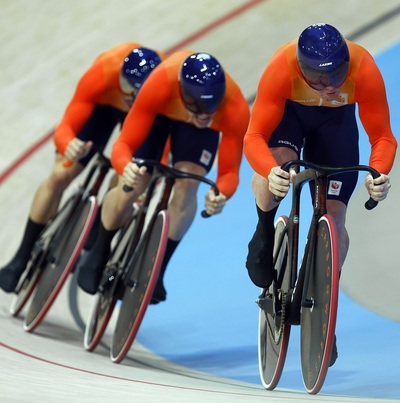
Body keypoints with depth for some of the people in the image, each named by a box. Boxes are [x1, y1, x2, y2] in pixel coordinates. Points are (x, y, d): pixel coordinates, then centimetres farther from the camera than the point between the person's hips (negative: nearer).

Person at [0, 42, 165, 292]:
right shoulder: (100, 75, -41)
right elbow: (65, 128, -41)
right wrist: (69, 147, -63)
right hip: (103, 102, -1)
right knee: (61, 175, -8)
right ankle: (22, 258, 6)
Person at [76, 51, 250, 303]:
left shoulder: (236, 109, -40)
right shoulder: (160, 85, -44)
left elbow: (230, 171, -33)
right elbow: (124, 144, -39)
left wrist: (221, 195, -56)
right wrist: (126, 167, -62)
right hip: (160, 111, -1)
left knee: (188, 185, -21)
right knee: (130, 188, -11)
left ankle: (158, 270, -2)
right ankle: (98, 256, 19)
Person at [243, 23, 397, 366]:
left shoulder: (364, 70, -37)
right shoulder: (281, 68, -39)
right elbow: (254, 137, -36)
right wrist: (270, 171, -57)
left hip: (336, 120, 1)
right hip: (288, 111, -1)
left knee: (334, 217, -8)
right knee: (277, 169, -36)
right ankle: (264, 234, -3)